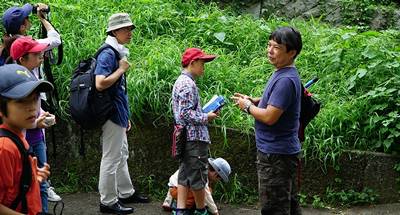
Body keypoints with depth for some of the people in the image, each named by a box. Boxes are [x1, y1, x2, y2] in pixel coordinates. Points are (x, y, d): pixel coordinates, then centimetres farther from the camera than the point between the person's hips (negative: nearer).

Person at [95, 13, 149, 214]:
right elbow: (100, 84, -29)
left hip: (118, 114, 10)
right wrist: (121, 69, -18)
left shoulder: (118, 53, 13)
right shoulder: (107, 54, -17)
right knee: (111, 158, -1)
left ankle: (126, 193, 34)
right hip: (112, 114, -10)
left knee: (122, 155, 20)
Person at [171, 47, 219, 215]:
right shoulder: (188, 84, -16)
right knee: (198, 176, 3)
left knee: (185, 175, 10)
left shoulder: (180, 82, 16)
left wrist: (204, 114, 13)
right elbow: (186, 113, -21)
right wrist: (206, 117, -11)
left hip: (186, 138, 10)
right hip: (195, 138, -10)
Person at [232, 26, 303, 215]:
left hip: (276, 155, -10)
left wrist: (248, 106, -9)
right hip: (281, 151, 10)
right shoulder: (282, 74, 10)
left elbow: (269, 117, -26)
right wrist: (253, 100, 7)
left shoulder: (286, 80, -22)